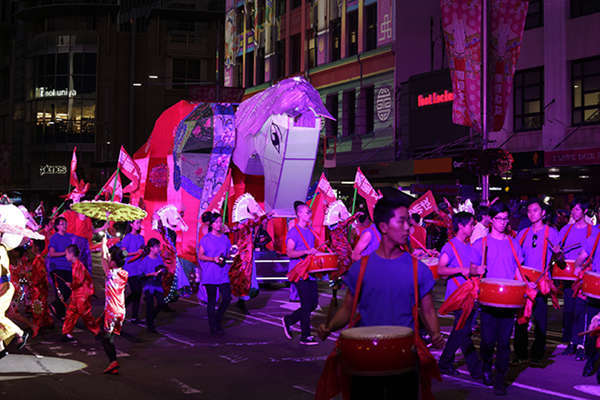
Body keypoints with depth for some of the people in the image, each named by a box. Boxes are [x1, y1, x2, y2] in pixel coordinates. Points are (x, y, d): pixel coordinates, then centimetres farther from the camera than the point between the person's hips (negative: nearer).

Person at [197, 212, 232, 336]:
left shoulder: (225, 238, 10)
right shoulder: (206, 239, -2)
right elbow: (200, 256, -5)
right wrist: (213, 259, -19)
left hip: (223, 274, 4)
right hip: (209, 275, -4)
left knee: (227, 297, -7)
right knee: (211, 301, 2)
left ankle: (218, 319, 18)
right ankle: (213, 328, 11)